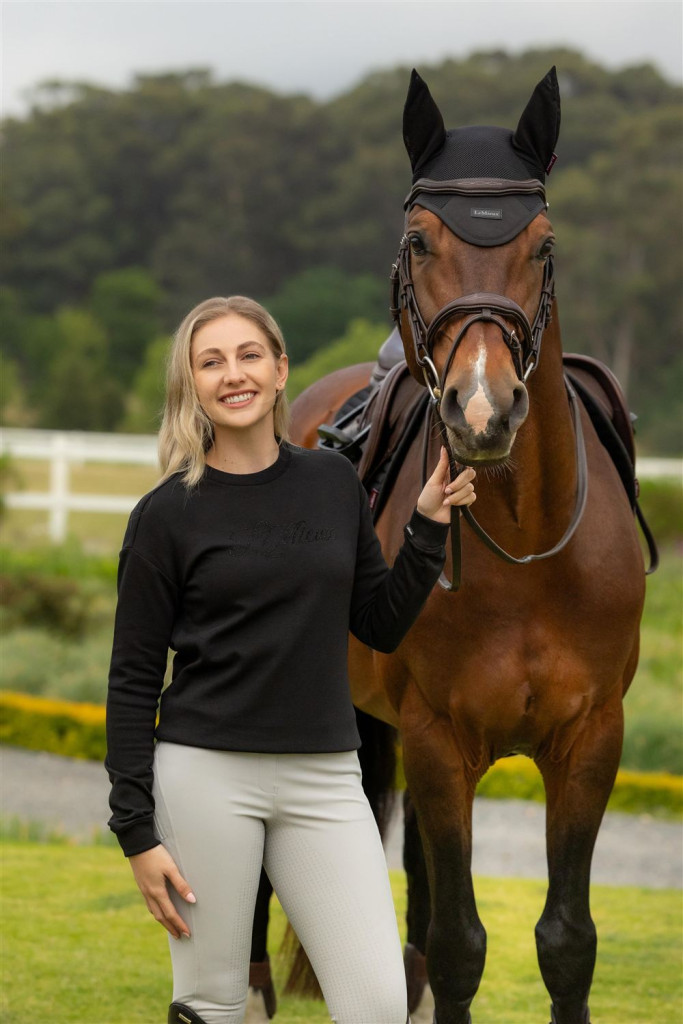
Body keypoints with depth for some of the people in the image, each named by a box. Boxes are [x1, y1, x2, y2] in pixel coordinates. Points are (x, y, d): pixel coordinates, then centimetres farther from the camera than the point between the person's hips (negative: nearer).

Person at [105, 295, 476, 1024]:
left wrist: (430, 526, 4)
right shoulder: (167, 513, -3)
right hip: (207, 774, -3)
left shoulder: (334, 484, 8)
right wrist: (136, 831, -6)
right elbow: (134, 679, -1)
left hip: (324, 779, 3)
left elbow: (383, 626, 16)